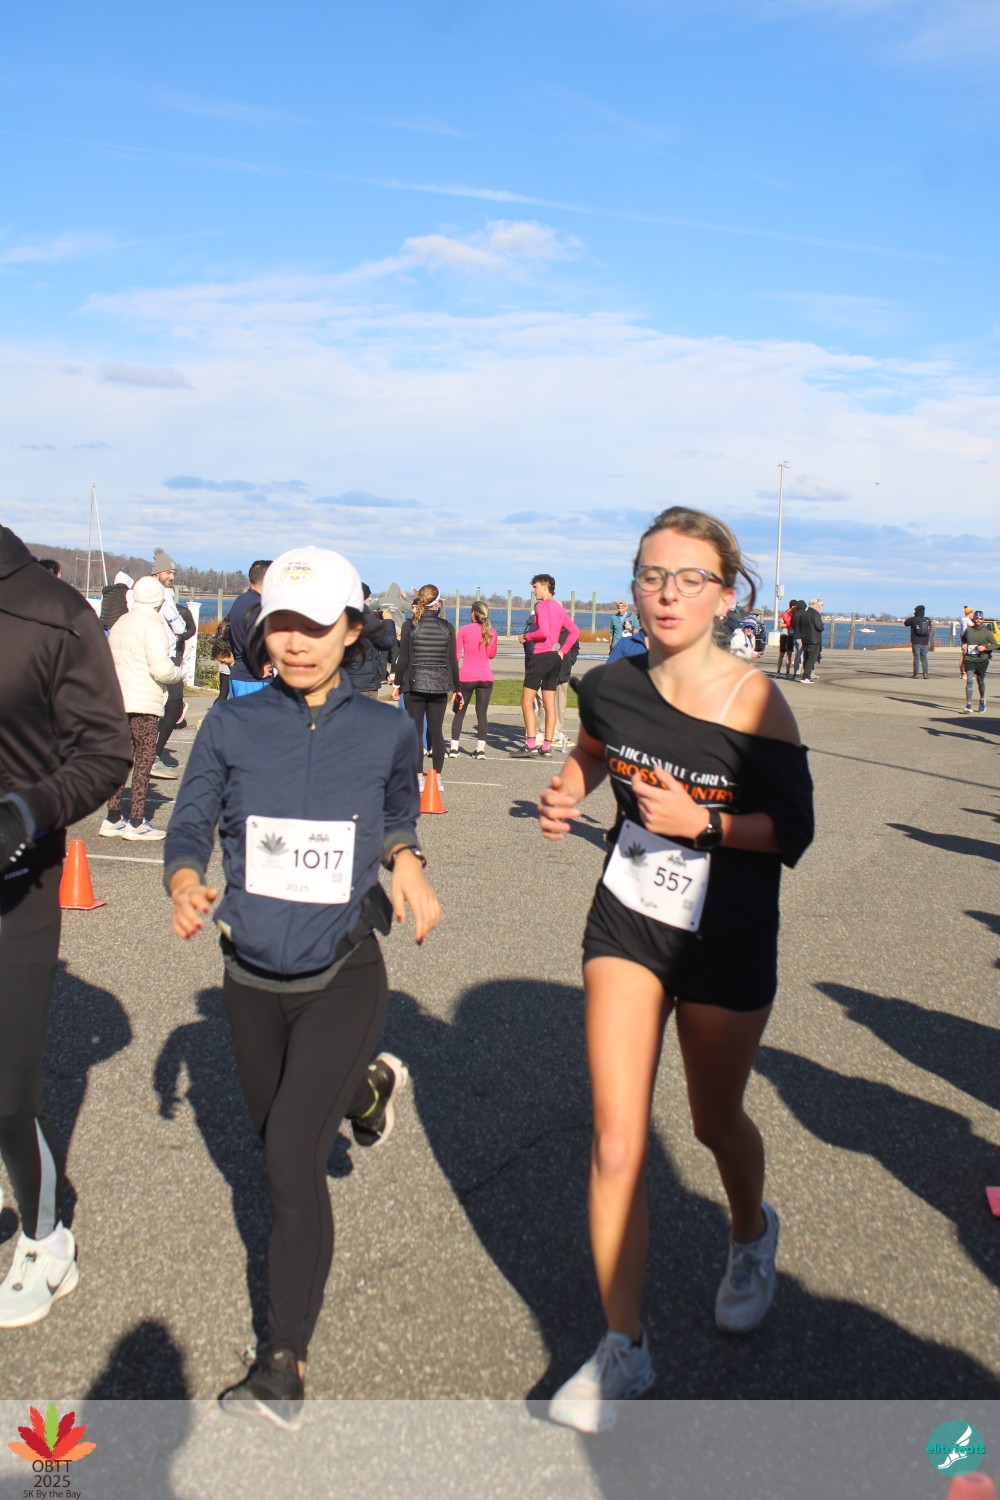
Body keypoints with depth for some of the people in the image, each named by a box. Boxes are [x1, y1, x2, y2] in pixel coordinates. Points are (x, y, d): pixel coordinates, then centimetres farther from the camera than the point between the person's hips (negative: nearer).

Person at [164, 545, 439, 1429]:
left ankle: (285, 1364, 1)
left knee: (292, 1157, -13)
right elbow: (189, 828, -2)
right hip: (253, 977, 3)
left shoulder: (386, 731, -6)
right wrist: (185, 884, -23)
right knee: (278, 1135, 23)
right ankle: (360, 1088, 58)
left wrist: (406, 862, -9)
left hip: (342, 976, -3)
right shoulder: (232, 727, -6)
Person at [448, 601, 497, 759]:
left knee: (459, 712, 9)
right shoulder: (491, 632, 3)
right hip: (485, 677, 2)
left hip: (466, 676, -1)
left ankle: (454, 747, 8)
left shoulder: (463, 630, -4)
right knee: (482, 714, 2)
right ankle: (481, 749, -4)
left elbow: (456, 655, -3)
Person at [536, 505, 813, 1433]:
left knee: (714, 1121, 19)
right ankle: (623, 1348, 16)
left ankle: (751, 1234, 55)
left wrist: (701, 821, -27)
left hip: (726, 941, -2)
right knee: (616, 1142, -2)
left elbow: (794, 829, -13)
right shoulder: (611, 686, -6)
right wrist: (565, 793, -2)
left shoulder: (752, 701, -18)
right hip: (625, 924, 3)